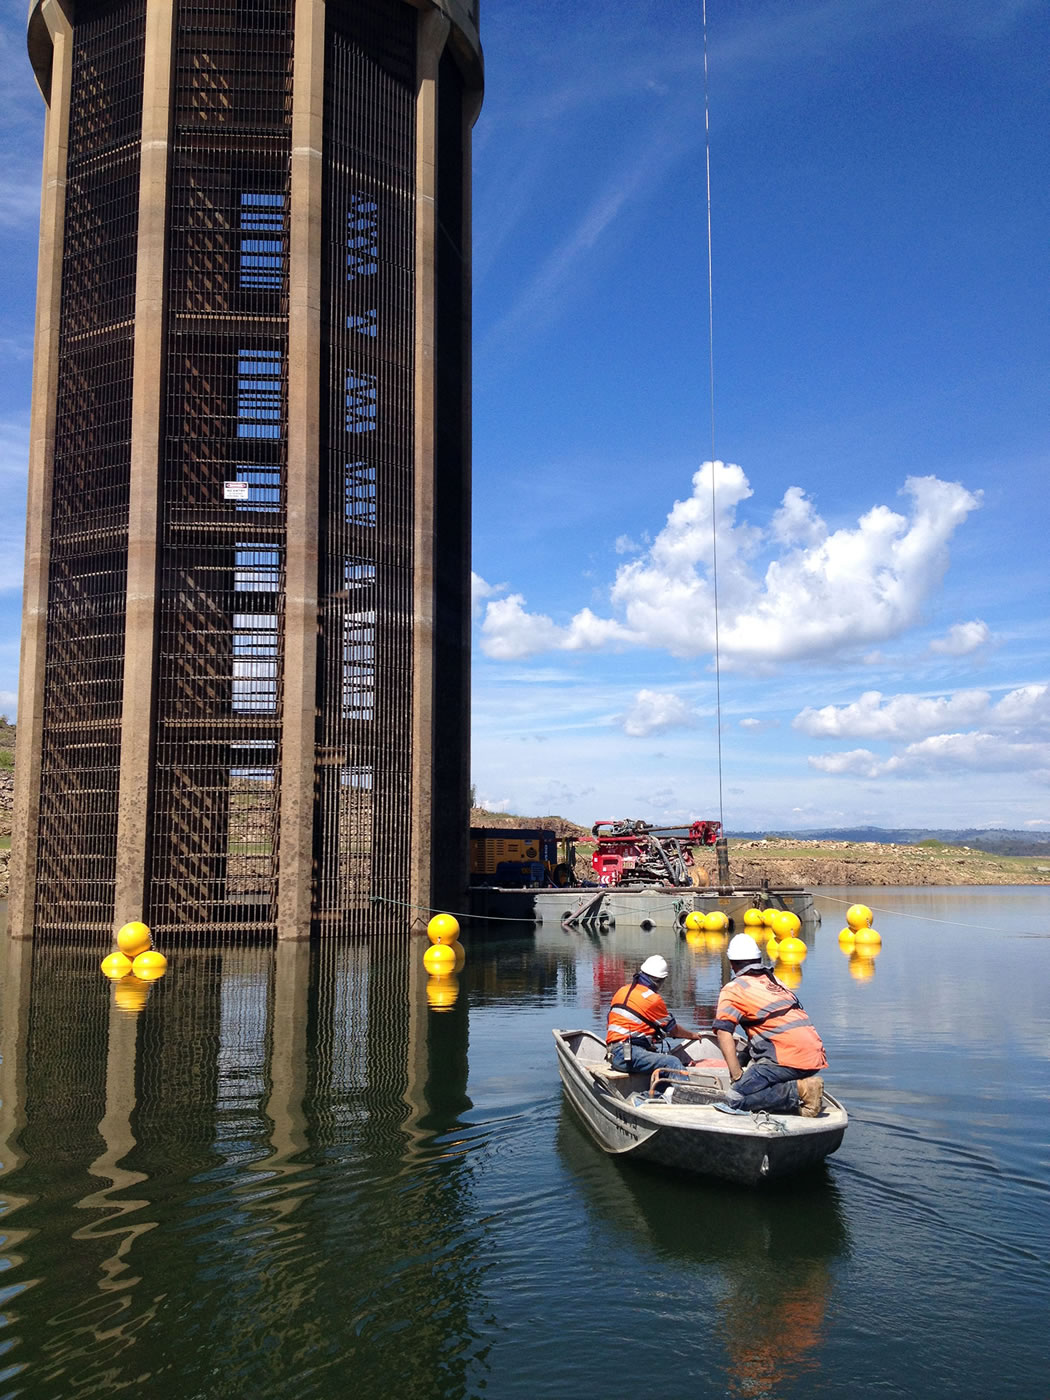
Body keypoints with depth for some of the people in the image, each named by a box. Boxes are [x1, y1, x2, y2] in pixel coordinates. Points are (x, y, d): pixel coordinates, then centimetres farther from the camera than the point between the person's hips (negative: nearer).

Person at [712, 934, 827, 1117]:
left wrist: (738, 1077, -7)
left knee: (736, 1098, -8)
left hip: (789, 1057, -8)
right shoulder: (775, 981, 26)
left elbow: (724, 1033, -6)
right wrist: (744, 1057, 33)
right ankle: (803, 1084, 1)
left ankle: (800, 1090, -17)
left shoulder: (733, 989, 4)